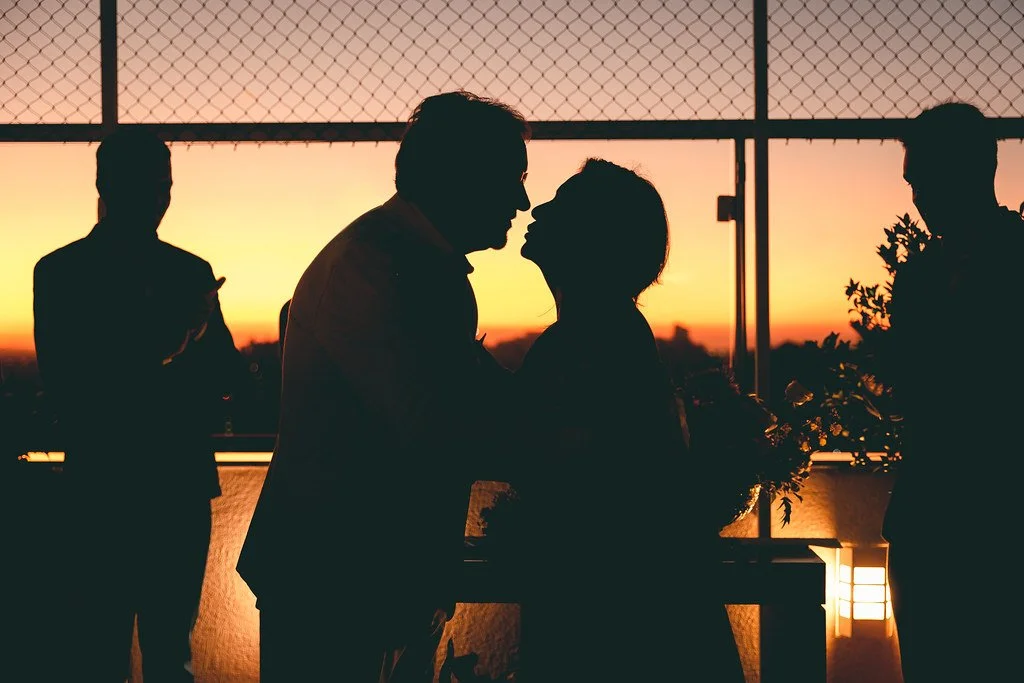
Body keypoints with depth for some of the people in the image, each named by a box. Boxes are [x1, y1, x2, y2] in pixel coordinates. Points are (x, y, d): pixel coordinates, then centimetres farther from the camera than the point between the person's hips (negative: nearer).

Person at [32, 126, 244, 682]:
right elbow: (66, 391, -10)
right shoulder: (59, 274, -2)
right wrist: (167, 363, -21)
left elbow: (228, 371, 5)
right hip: (103, 492, -3)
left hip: (183, 490, 3)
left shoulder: (192, 272, 9)